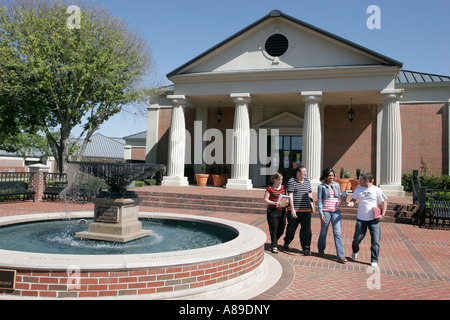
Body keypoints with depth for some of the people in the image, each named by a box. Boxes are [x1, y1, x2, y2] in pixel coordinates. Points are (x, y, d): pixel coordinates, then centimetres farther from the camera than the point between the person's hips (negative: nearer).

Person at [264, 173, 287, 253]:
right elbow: (265, 199, -9)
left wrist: (286, 202, -2)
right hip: (272, 211, -5)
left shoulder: (283, 188, 11)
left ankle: (273, 243, 31)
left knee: (281, 229, 9)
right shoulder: (270, 188, -5)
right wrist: (275, 203, -20)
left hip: (282, 210, 5)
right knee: (273, 229, -1)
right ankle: (274, 246, 11)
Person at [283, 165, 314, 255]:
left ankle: (306, 248, 6)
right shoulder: (291, 181, -6)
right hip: (295, 210, -4)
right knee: (291, 229, 10)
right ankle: (286, 243, 33)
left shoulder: (307, 181, 12)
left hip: (306, 210, 4)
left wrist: (312, 203, 17)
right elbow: (290, 196, -11)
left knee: (306, 230, -2)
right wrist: (292, 209, -16)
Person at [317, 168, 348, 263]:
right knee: (324, 232, 10)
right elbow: (319, 200, -4)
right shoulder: (321, 186, -2)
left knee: (337, 233, -4)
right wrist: (321, 213, -13)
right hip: (325, 212, -3)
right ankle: (321, 249, 35)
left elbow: (339, 198, 17)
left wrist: (342, 198, -6)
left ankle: (341, 256, -5)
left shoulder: (337, 185, 10)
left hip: (336, 211, 3)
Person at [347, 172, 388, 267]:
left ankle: (374, 261, 10)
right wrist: (351, 202, -11)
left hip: (374, 220, -2)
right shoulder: (358, 189, 4)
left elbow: (384, 202, 4)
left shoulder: (377, 190, -3)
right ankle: (355, 251, 39)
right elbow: (354, 199, 14)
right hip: (361, 219, 2)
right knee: (357, 238, 8)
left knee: (375, 241, -4)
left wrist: (383, 215, -7)